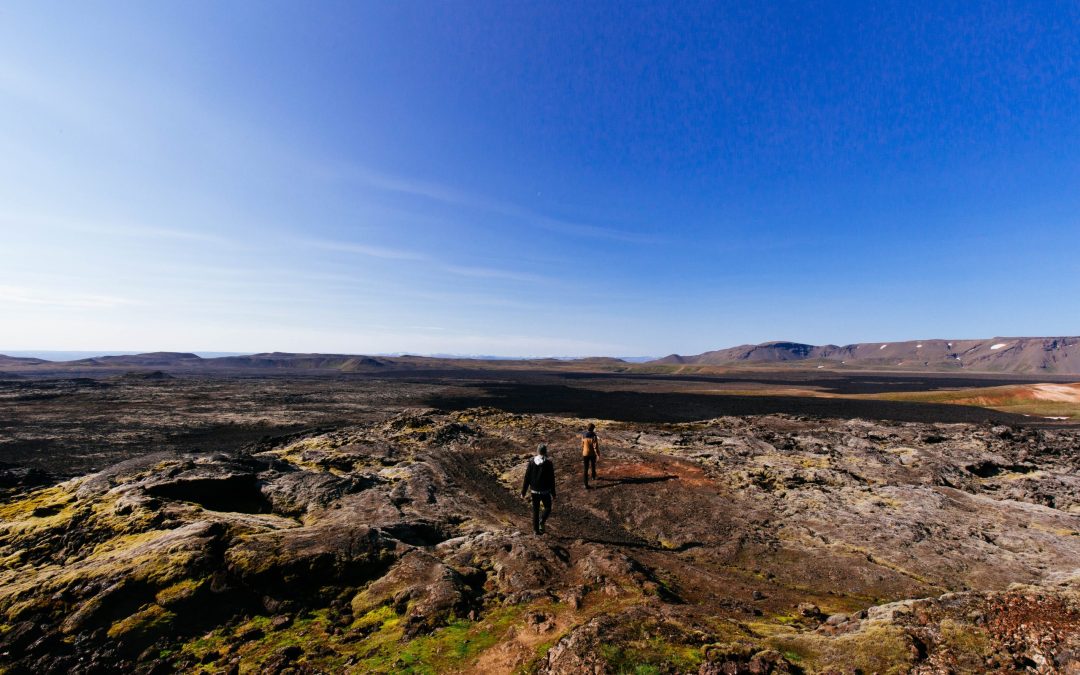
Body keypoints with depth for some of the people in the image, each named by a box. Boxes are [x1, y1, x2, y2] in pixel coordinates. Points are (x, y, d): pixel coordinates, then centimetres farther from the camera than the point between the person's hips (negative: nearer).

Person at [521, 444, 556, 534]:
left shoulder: (531, 462, -5)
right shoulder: (548, 463, -12)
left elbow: (527, 477, -2)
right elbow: (551, 479, -8)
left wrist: (523, 491, 6)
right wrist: (553, 493, 2)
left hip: (534, 490, 3)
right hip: (545, 491, -2)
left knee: (535, 510, 14)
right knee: (548, 508, 17)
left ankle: (536, 530, 16)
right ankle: (542, 521, -7)